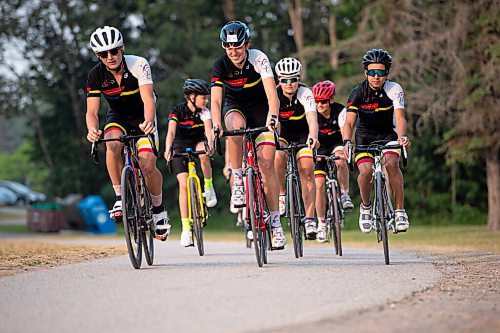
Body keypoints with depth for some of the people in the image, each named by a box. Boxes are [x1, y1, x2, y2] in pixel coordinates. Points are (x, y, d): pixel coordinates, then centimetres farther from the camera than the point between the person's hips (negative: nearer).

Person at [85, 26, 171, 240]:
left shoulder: (138, 65, -26)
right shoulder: (96, 76, -18)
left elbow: (148, 100, -36)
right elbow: (92, 111, -21)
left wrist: (148, 122, -57)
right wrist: (92, 130, -45)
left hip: (142, 117, -2)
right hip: (118, 116, 2)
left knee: (147, 165, -19)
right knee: (112, 145, -33)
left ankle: (158, 208, 8)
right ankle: (120, 198, -20)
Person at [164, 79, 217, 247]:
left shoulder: (204, 112, -14)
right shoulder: (178, 111, -19)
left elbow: (208, 129, -29)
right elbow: (171, 132, -31)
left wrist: (210, 143, -51)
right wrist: (168, 149, -49)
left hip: (198, 143, 2)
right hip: (180, 146, -1)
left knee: (203, 153, -36)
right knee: (184, 184, -14)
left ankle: (208, 187, -12)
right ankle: (186, 228, -10)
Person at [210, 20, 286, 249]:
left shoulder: (258, 59, -24)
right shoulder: (220, 65, -20)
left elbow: (272, 93, -35)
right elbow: (216, 99, -28)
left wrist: (273, 115, -54)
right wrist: (215, 124, -47)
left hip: (260, 108, -1)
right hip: (235, 106, 1)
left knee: (266, 161, -12)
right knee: (236, 125, -37)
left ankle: (275, 221, -7)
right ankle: (237, 181, -22)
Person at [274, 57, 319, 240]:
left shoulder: (305, 93, -25)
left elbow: (312, 119, -39)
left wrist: (313, 138, -58)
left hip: (302, 133, -1)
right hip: (281, 132, 1)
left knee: (307, 171, -17)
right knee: (278, 156, -32)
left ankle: (309, 219, -14)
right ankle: (281, 194, -9)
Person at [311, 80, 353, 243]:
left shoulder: (340, 111, -22)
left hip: (336, 144, -1)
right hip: (319, 149, 1)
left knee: (340, 161, -36)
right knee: (319, 185, -10)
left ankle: (345, 194, -16)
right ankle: (321, 224, 1)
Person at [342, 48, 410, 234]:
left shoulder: (394, 90, -19)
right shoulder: (357, 93, -18)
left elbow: (400, 117, -31)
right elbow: (349, 122, -25)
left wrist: (402, 136, -51)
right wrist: (346, 142, -45)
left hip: (388, 134, 0)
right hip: (365, 135, 0)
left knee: (391, 163, -29)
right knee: (365, 171, -24)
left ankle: (400, 210, -17)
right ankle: (365, 207, 4)